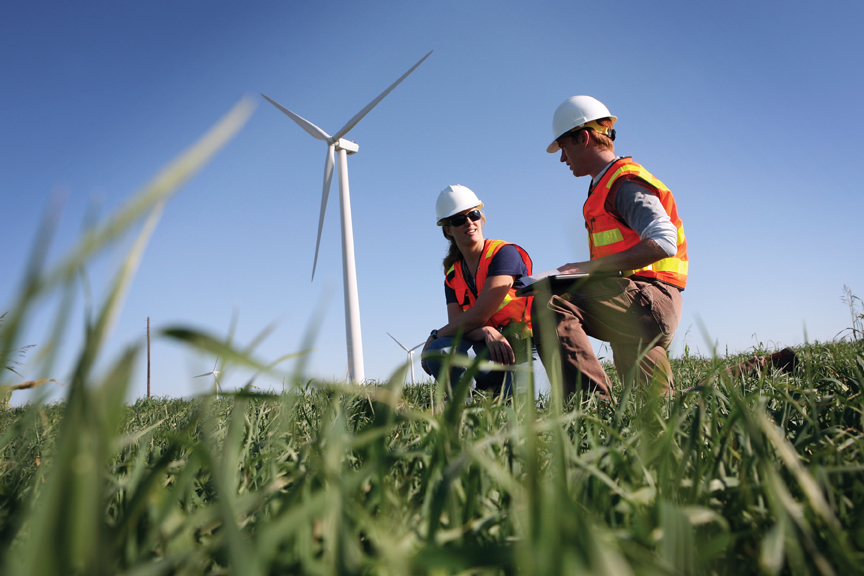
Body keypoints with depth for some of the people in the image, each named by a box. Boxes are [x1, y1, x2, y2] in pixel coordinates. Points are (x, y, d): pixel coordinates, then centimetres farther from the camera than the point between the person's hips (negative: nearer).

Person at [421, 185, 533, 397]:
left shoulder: (505, 253, -11)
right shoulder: (453, 275, 9)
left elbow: (478, 315, -18)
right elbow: (457, 324, -4)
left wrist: (434, 336, -7)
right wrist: (486, 332, -27)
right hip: (487, 343, 5)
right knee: (438, 352, -25)